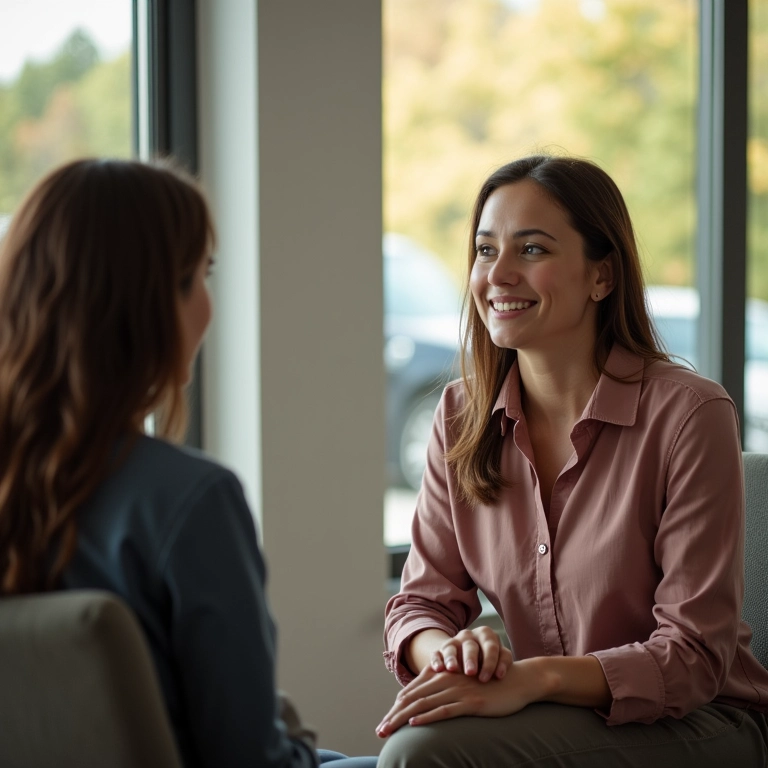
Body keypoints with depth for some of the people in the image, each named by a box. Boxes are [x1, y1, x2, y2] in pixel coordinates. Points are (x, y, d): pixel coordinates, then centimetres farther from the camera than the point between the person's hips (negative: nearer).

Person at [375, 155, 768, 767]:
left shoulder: (689, 414, -15)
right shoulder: (461, 414, 2)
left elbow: (694, 655, -16)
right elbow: (422, 600, 3)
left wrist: (535, 678, -30)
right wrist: (449, 650, -22)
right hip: (555, 718, 5)